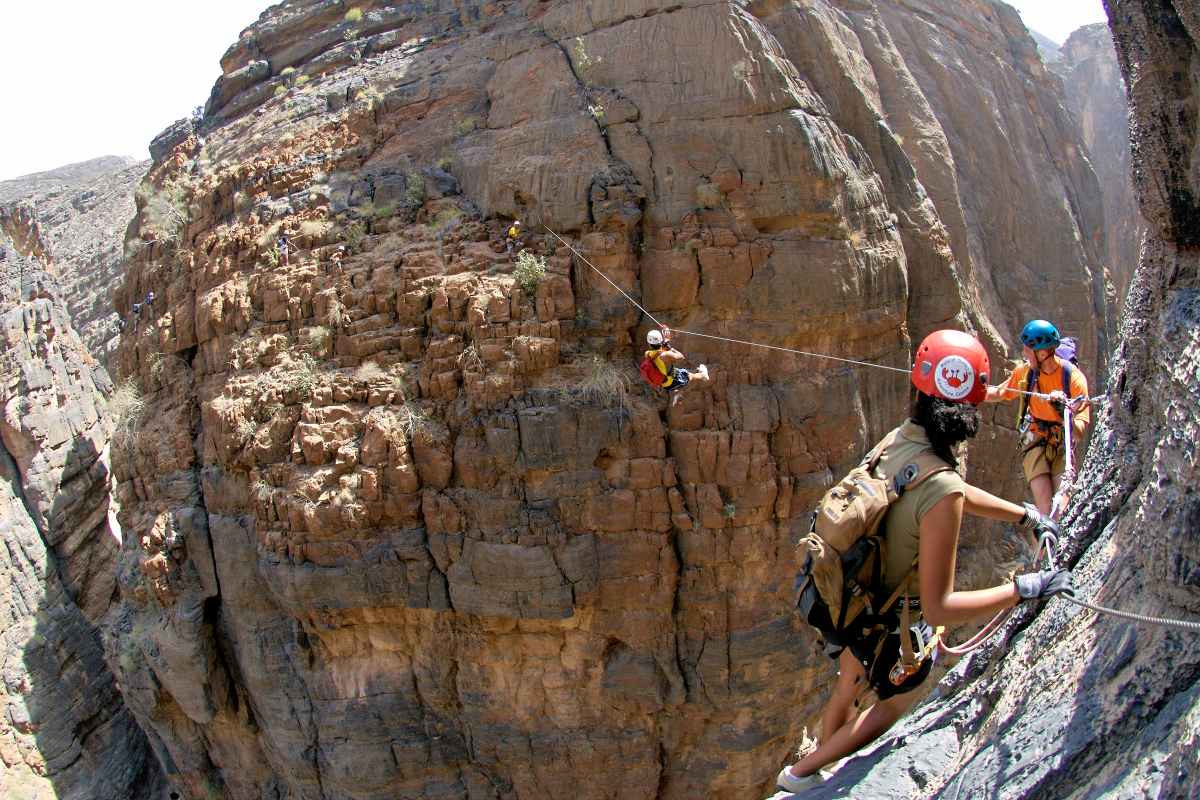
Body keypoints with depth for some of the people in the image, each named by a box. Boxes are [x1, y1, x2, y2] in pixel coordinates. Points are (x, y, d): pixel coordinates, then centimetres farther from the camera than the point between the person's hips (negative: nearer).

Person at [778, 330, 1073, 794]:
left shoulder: (900, 439, -13)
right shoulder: (940, 493, -38)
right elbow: (938, 608, -32)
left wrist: (1026, 515, 11)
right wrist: (1025, 589, -26)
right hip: (891, 623, -6)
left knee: (849, 687, 32)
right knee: (893, 704, 26)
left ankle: (819, 764, 57)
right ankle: (801, 773, 39)